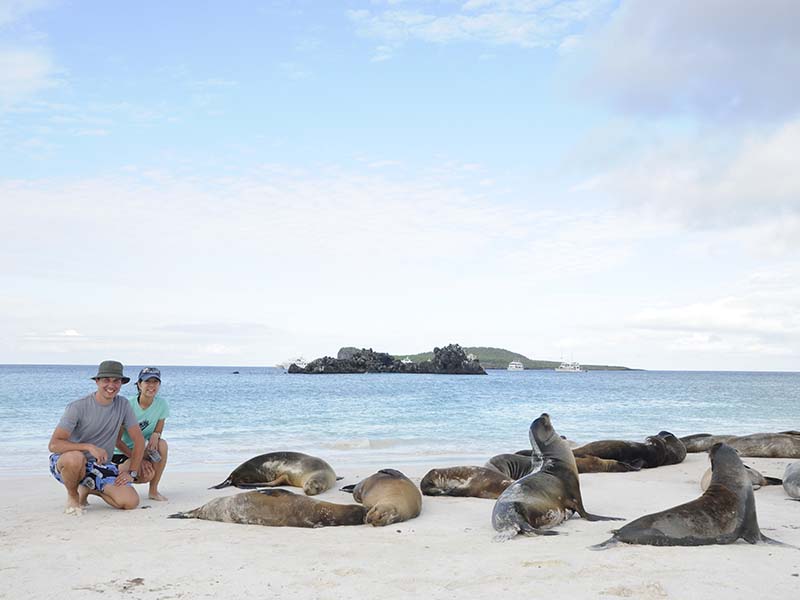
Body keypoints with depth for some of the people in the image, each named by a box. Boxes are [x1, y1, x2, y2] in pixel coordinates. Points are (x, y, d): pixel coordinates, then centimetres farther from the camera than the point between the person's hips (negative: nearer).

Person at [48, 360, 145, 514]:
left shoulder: (123, 404, -1)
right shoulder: (78, 407, -15)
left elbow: (139, 440, 6)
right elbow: (53, 445, -23)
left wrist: (131, 472, -2)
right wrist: (89, 446, -34)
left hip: (101, 467, 4)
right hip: (68, 462, -4)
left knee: (131, 502, -17)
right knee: (75, 458, -41)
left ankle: (88, 489, 13)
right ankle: (72, 495, -6)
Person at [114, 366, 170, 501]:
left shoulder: (161, 404, -7)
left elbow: (158, 431, 2)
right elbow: (117, 441, -15)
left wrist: (155, 435, -25)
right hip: (120, 452, -5)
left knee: (162, 444, -27)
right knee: (147, 474, -30)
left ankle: (153, 490, -13)